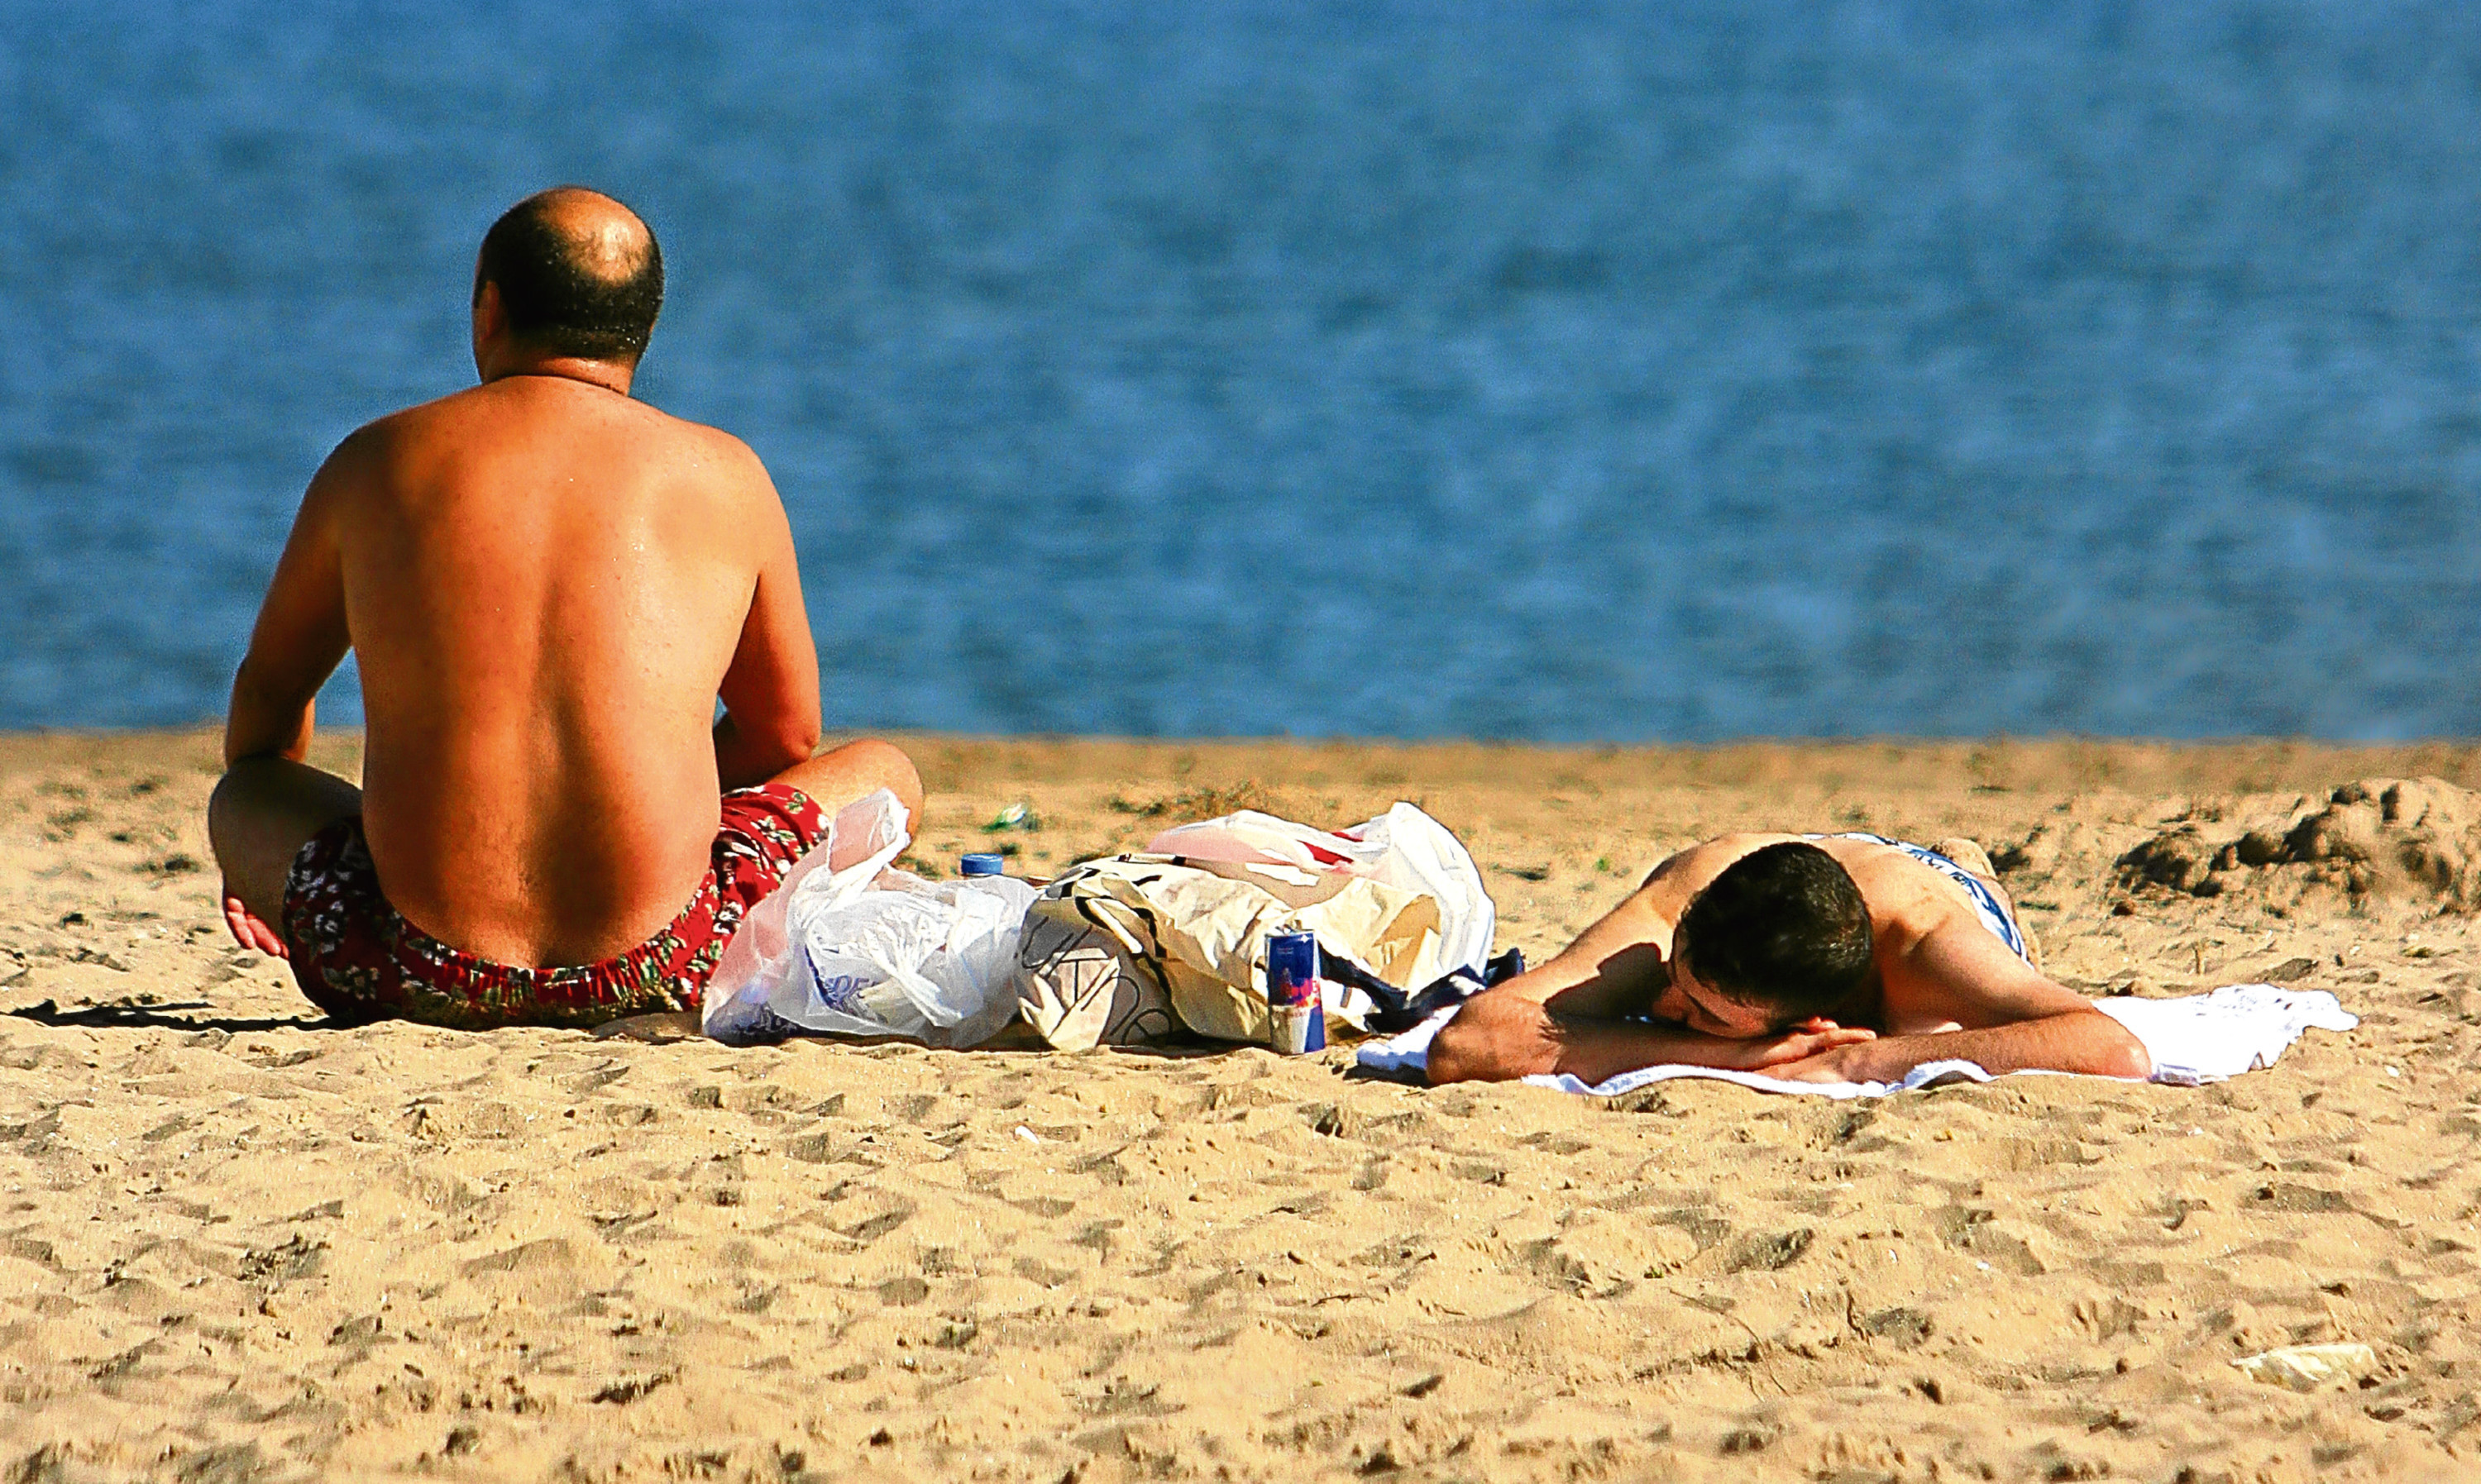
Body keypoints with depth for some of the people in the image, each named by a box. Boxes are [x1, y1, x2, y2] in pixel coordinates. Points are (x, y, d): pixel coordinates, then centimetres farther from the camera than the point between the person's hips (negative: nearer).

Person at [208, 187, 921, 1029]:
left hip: (425, 982, 2)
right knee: (882, 772, 25)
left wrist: (252, 849, 44)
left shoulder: (374, 464, 7)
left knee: (243, 791, 33)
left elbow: (268, 695, 24)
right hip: (656, 974, -2)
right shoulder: (721, 477, 5)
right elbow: (787, 733, 19)